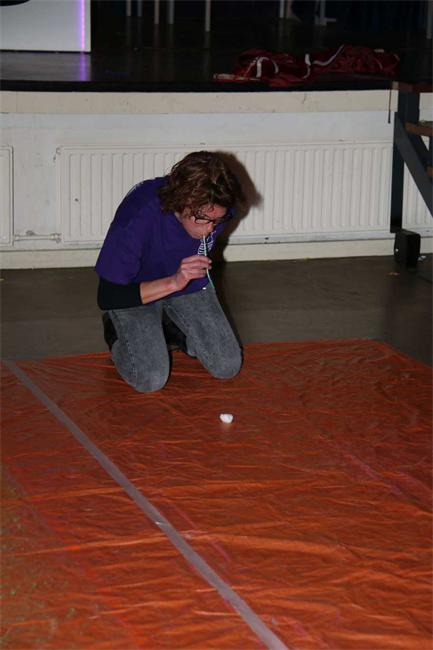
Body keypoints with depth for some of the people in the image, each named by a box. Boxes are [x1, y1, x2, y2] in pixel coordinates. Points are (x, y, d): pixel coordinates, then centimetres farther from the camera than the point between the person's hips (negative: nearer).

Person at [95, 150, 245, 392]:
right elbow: (107, 298, -31)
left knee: (228, 366, -8)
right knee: (152, 379, -20)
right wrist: (173, 283, -39)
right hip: (135, 291, -4)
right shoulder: (137, 218, -37)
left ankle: (171, 328, 17)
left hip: (190, 287, 4)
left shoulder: (218, 209, -23)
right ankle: (118, 331, 10)